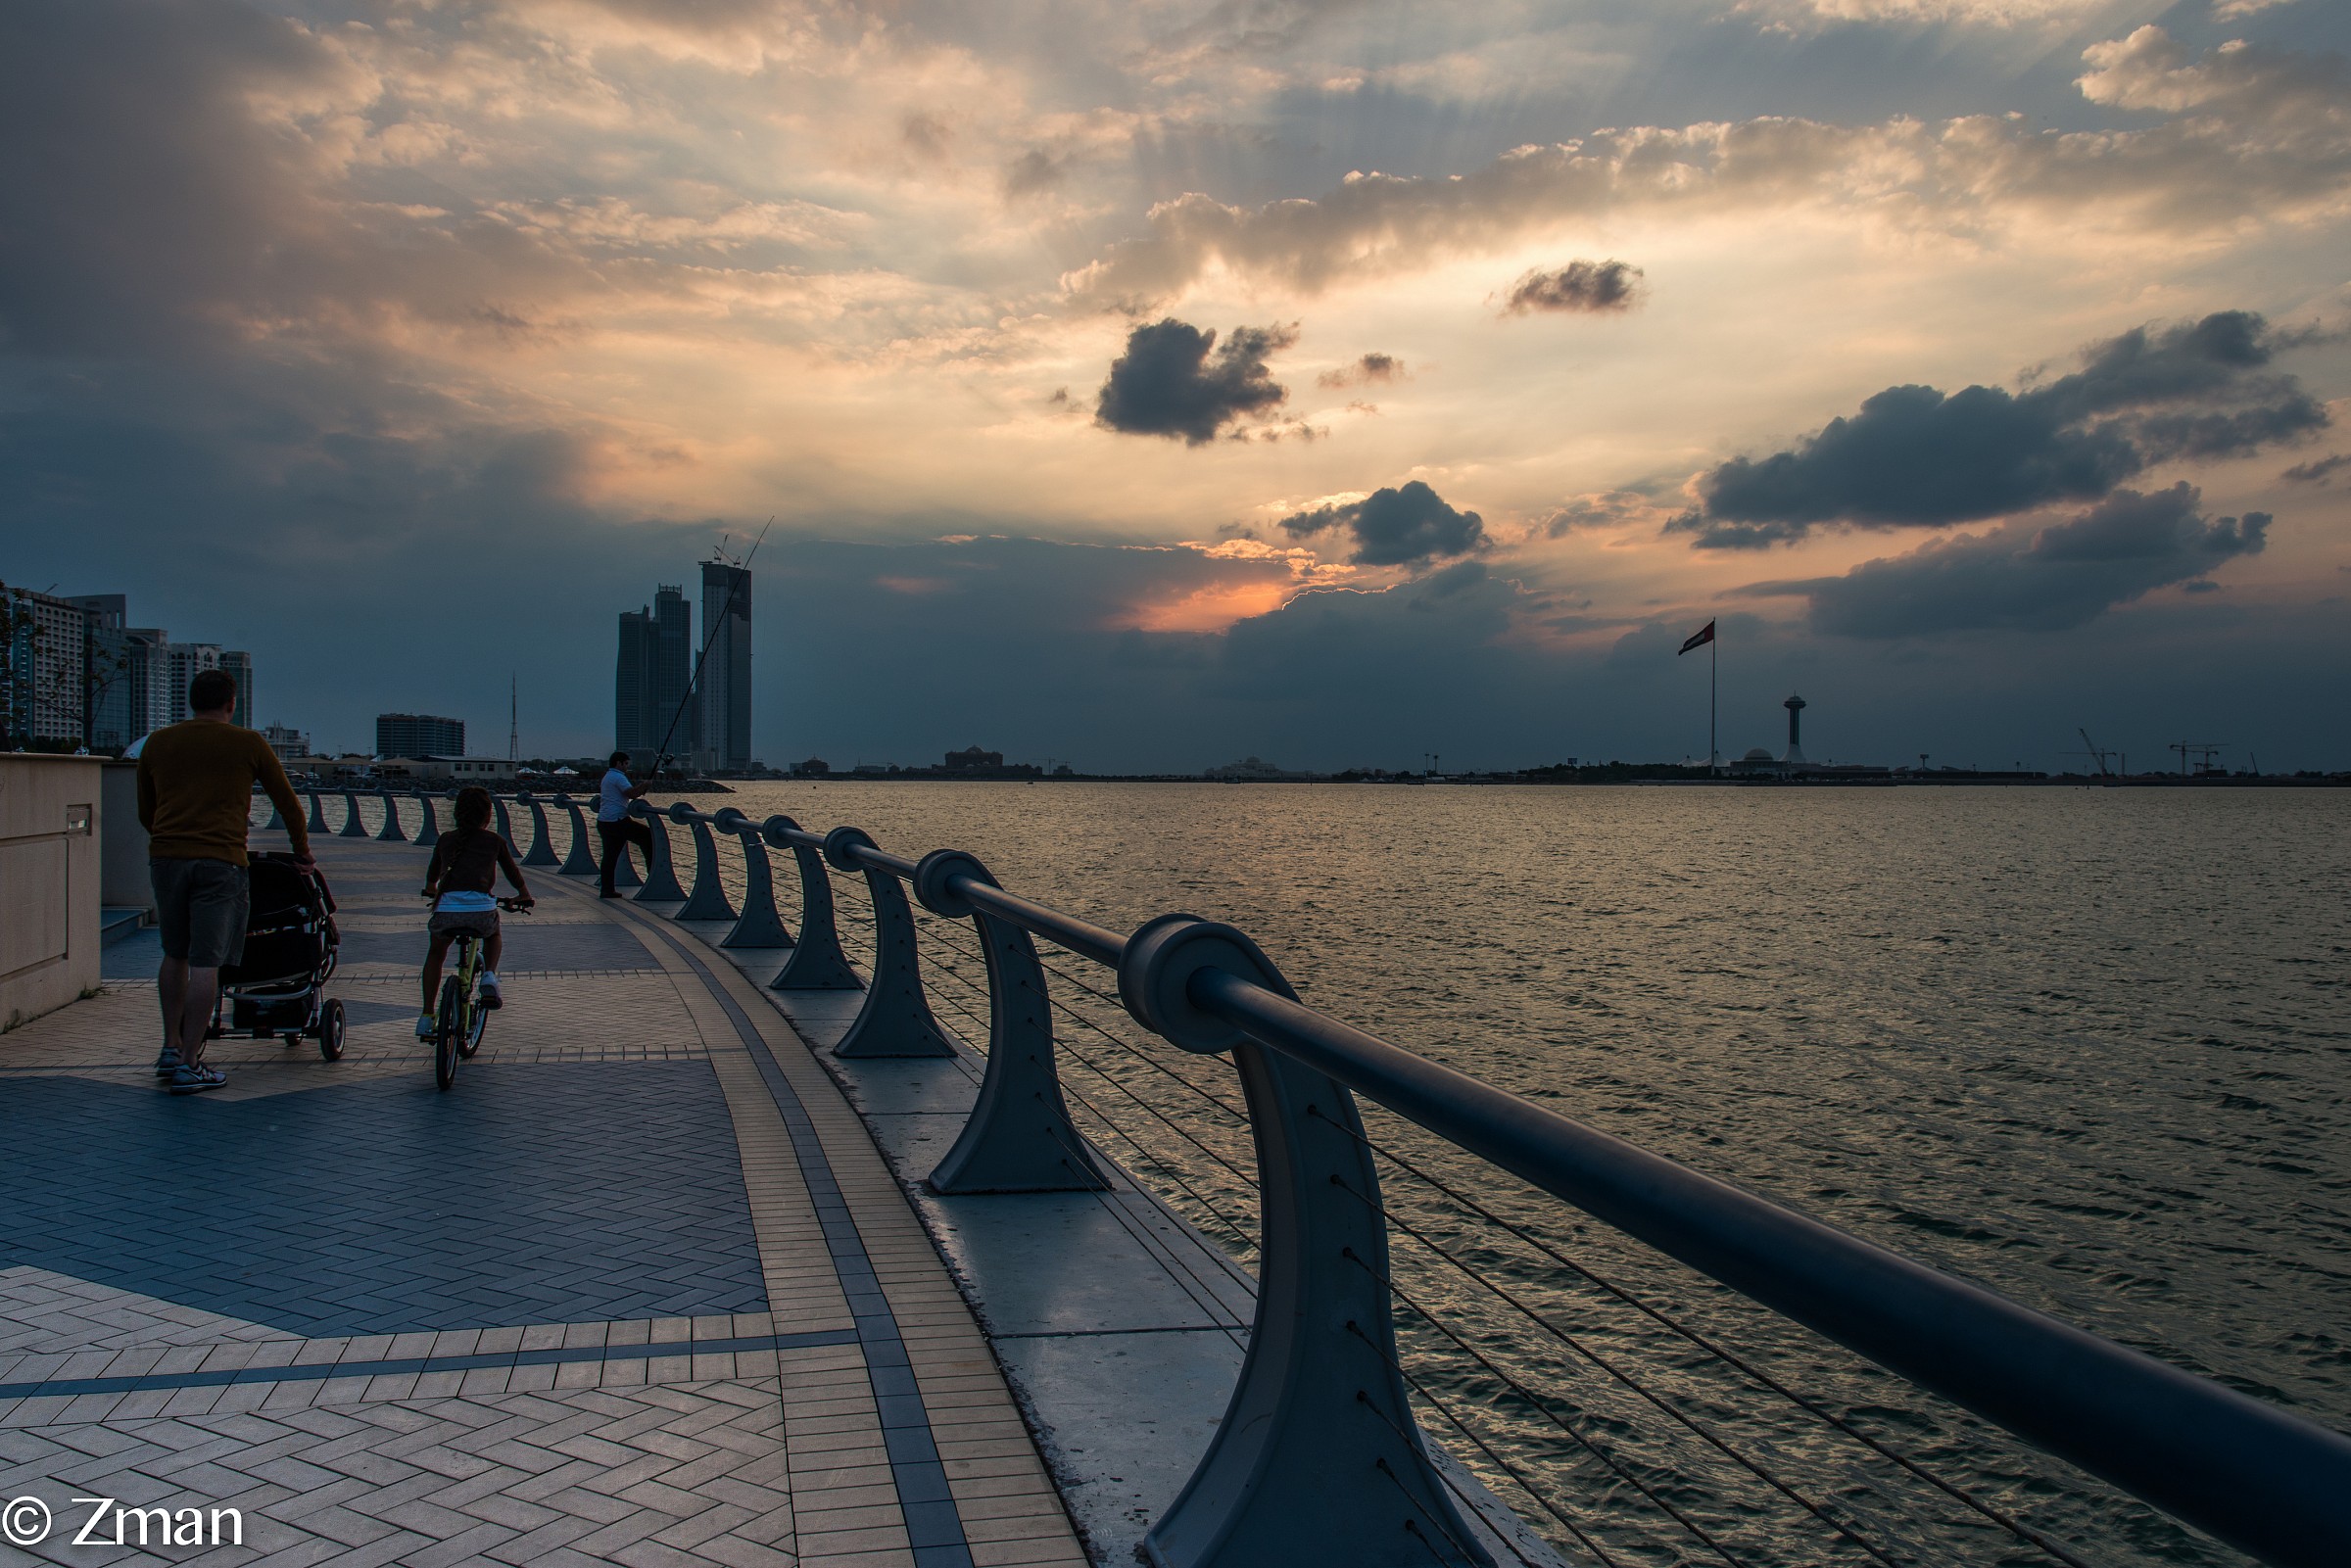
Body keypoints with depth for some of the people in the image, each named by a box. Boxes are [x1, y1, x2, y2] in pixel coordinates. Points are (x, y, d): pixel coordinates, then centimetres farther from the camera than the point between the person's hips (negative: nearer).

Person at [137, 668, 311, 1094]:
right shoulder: (247, 743, 3)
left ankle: (171, 1047, 25)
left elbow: (145, 814, 21)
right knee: (205, 963, -3)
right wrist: (303, 852, 25)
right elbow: (288, 803, 10)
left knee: (174, 955, 19)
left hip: (165, 857, 4)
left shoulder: (157, 743, 13)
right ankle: (189, 1065, -2)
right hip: (220, 861, -4)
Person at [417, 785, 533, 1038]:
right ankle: (489, 975, 6)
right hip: (481, 908, -1)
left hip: (446, 907, 2)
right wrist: (525, 896, 48)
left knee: (435, 952, 29)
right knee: (493, 936, 34)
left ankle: (427, 1017, 23)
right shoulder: (495, 841, 17)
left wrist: (431, 890, 62)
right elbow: (514, 873, 27)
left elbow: (432, 877, 39)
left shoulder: (446, 839, 23)